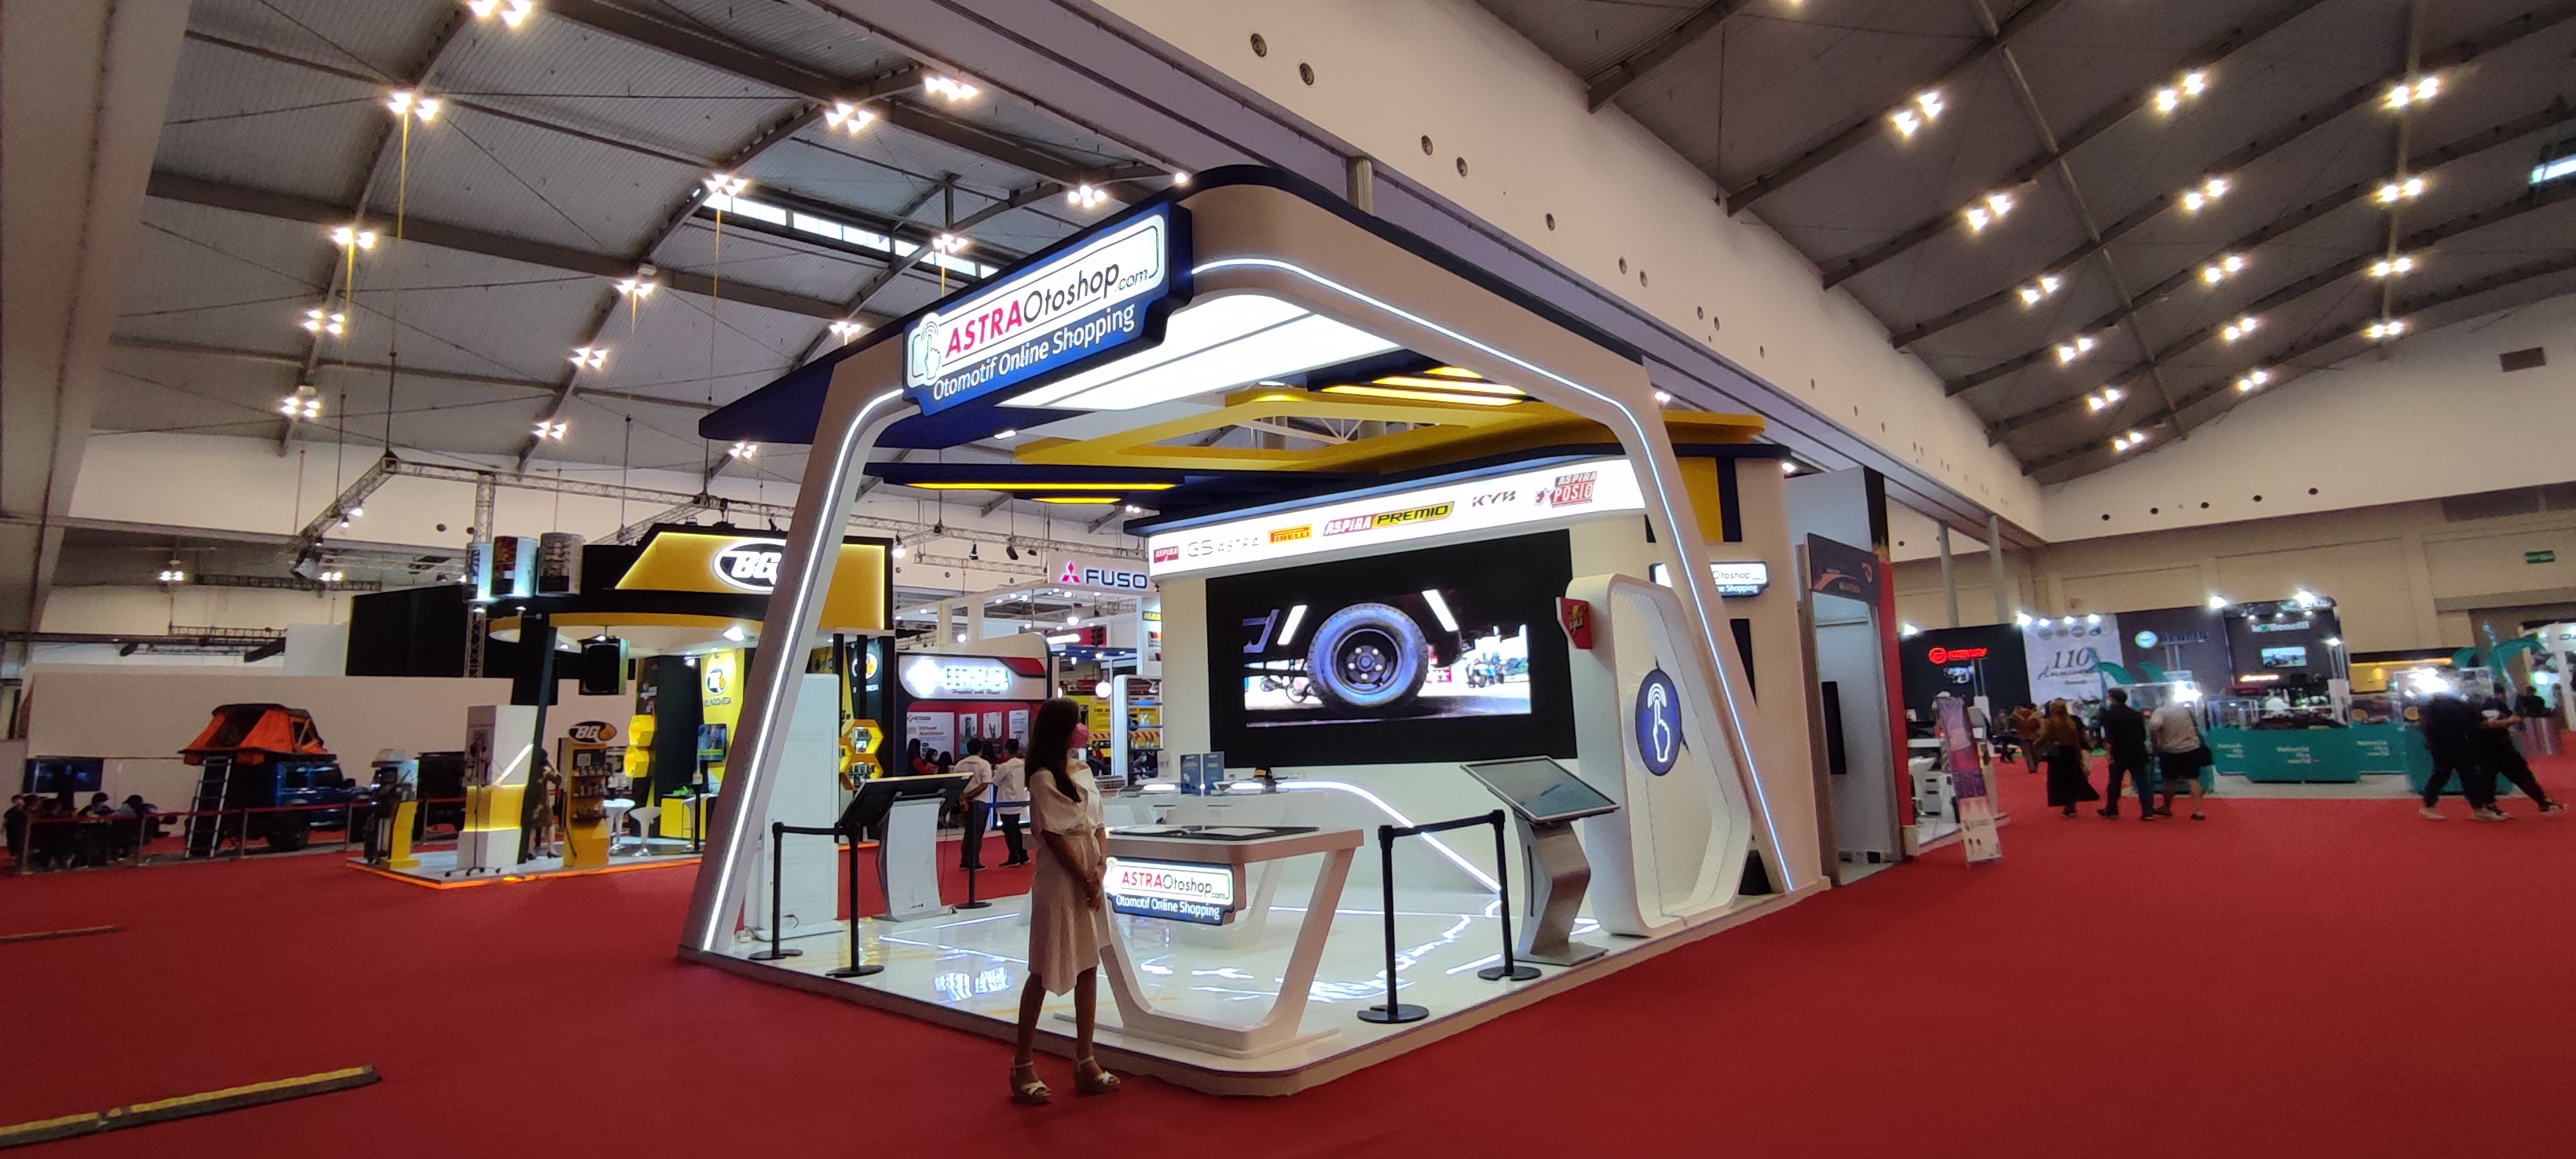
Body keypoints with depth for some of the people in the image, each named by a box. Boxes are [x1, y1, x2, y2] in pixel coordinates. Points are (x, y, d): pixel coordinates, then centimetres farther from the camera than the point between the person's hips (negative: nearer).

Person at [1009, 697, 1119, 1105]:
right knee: (1045, 973, 1)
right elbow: (1054, 837, -15)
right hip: (1059, 883, -8)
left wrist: (1101, 864, -4)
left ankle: (1085, 1063, 21)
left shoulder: (1083, 769, 10)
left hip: (1090, 879, 8)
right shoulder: (1044, 779, -13)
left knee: (1088, 967, 11)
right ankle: (1022, 1066, 14)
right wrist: (1084, 881, -12)